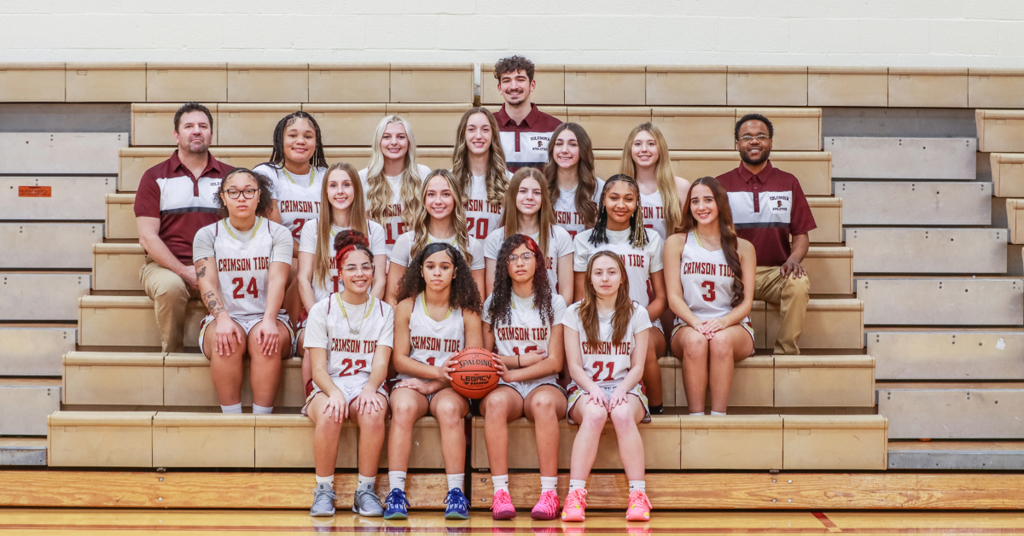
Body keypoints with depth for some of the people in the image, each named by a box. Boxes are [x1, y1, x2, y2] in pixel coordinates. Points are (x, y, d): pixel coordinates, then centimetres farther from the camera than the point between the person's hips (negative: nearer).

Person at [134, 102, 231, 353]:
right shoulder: (156, 177, 8)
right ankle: (172, 355, -14)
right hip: (167, 267, -1)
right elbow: (147, 237, 0)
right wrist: (184, 271, -13)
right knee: (170, 286, -36)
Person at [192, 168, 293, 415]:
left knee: (266, 338, -34)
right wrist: (223, 318, -25)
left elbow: (277, 281, -6)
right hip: (224, 318, 0)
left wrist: (269, 320, -26)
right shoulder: (207, 235, 11)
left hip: (266, 318, 0)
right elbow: (207, 283, -4)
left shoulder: (278, 233, 9)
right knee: (226, 339, -34)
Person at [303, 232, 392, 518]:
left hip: (367, 385, 1)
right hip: (328, 387, -1)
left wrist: (370, 389, -23)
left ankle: (365, 491, -20)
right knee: (330, 415, -36)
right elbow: (318, 368, -2)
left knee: (373, 414, -35)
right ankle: (323, 491, -19)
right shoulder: (322, 310, 5)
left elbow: (381, 362, -1)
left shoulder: (384, 311, 10)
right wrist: (334, 393, -24)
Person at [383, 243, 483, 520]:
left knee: (449, 409, -35)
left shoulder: (466, 310, 3)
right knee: (403, 407, -34)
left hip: (451, 388, 0)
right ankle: (396, 493, -35)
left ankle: (456, 494, -33)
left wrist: (433, 385, -13)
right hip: (412, 383, 1)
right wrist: (438, 371, -14)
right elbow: (400, 360, 2)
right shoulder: (407, 307, 6)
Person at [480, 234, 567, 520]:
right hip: (505, 387, 1)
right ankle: (500, 493, -38)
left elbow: (554, 362, 1)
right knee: (496, 402, -36)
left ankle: (549, 493, -38)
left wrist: (512, 373, -11)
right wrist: (522, 359, -2)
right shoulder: (494, 304, 14)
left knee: (543, 402, -38)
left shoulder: (554, 303, 9)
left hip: (544, 385, -1)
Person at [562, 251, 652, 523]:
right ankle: (575, 495, -38)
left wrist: (621, 390, -17)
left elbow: (638, 367, 3)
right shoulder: (575, 313, 6)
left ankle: (638, 495, -34)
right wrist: (593, 389, -19)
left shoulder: (637, 314, 7)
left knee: (623, 414, -35)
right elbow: (574, 366, 1)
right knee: (595, 413, -36)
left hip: (624, 388, 1)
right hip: (585, 388, 0)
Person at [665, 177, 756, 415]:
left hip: (734, 327, 0)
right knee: (695, 340, -35)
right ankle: (696, 415, -30)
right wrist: (697, 323, -18)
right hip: (687, 326, 0)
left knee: (721, 339, -35)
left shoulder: (742, 248, 9)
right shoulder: (676, 243, 8)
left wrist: (723, 322, -17)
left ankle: (718, 415, -30)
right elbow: (674, 297, 1)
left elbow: (746, 302, 4)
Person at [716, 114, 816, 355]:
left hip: (776, 272, 1)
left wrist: (794, 258, -13)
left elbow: (801, 234, 10)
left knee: (799, 283, -33)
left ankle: (786, 353, -21)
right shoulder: (721, 185, 11)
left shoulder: (788, 183, 14)